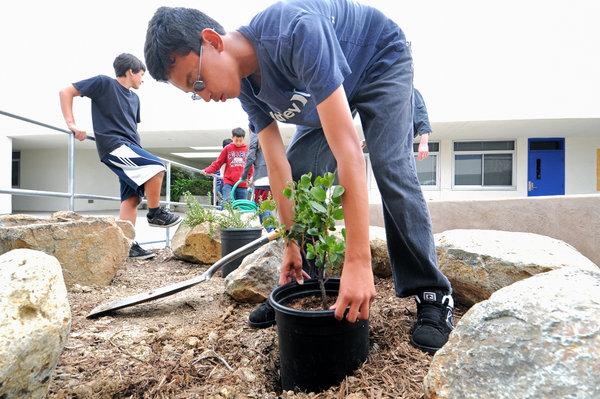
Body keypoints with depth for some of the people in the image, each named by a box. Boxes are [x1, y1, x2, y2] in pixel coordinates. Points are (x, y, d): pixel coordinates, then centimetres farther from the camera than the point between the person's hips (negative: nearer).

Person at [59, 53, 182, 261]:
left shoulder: (134, 98, 22)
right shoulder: (104, 83, 1)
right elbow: (66, 92, 1)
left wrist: (139, 153, 23)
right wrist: (71, 124, -9)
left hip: (130, 148, 8)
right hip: (113, 145, -8)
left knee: (131, 198, 0)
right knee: (156, 167, -25)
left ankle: (128, 245, 1)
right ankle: (155, 213, -8)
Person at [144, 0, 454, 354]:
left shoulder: (295, 32, -41)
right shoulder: (245, 85, -17)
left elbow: (347, 150, -48)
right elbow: (279, 168, -16)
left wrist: (358, 262, -49)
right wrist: (292, 245, -16)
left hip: (382, 60, -5)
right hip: (327, 91, 6)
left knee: (391, 170, -25)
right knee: (300, 172, -7)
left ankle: (432, 294, -12)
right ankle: (303, 284, 4)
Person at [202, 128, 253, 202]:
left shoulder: (247, 150, 6)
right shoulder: (227, 148, 5)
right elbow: (218, 163, 7)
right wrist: (207, 170, -4)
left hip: (243, 185, 1)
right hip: (228, 183, -1)